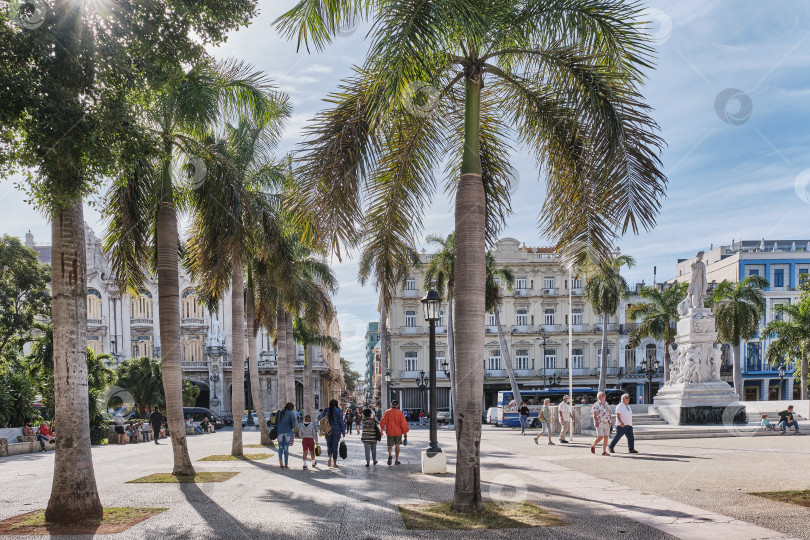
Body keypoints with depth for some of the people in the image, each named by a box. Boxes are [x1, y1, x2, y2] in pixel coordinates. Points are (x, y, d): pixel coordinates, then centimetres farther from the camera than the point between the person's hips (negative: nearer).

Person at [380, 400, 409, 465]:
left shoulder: (387, 412, -2)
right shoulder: (399, 412, -6)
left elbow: (382, 422, -4)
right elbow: (403, 423, -8)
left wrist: (382, 428, 14)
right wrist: (405, 432, -3)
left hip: (390, 432, 0)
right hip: (398, 432, 0)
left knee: (390, 446, 11)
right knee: (397, 446, 12)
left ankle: (389, 455, -18)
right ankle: (397, 460, 11)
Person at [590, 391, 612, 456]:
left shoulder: (606, 404, 16)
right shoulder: (596, 404, -4)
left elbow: (609, 413, 23)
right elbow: (594, 414, -9)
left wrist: (610, 420, 14)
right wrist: (596, 422, -18)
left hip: (606, 423, 6)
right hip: (600, 423, -6)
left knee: (606, 437, 1)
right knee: (600, 437, -12)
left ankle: (604, 451, 4)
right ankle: (593, 446, 13)